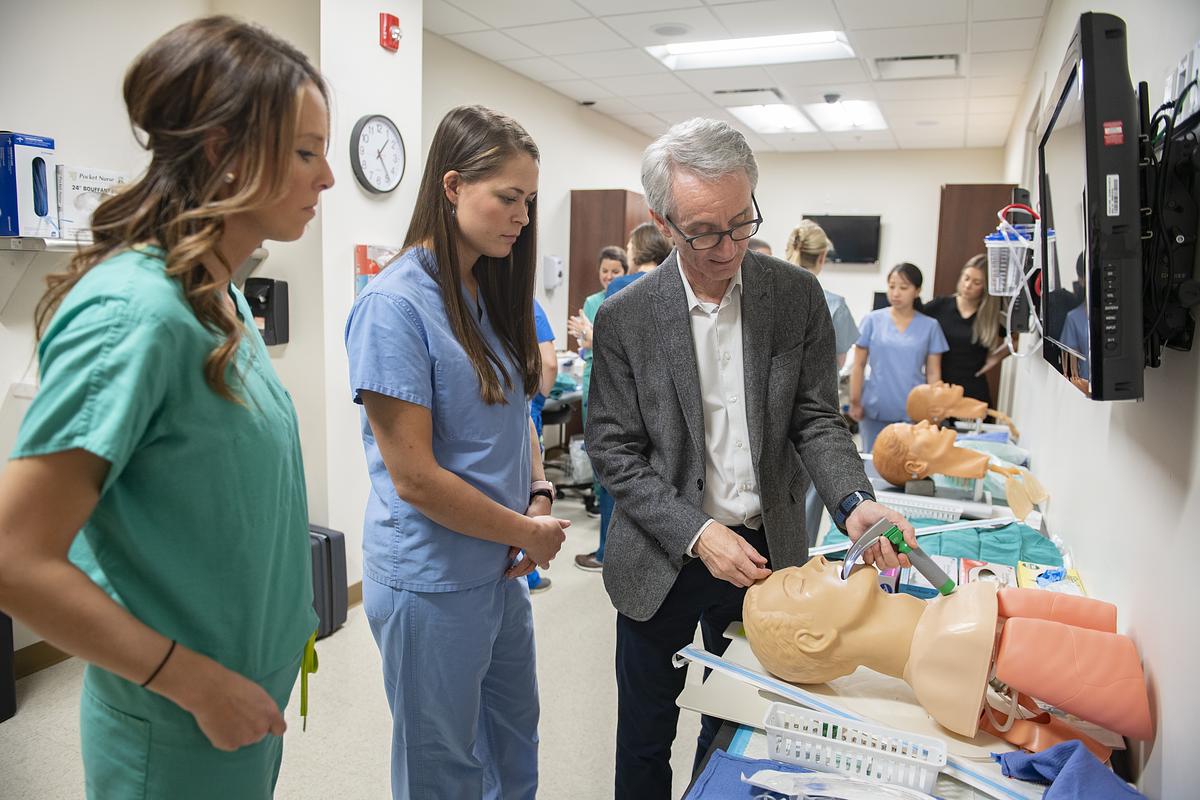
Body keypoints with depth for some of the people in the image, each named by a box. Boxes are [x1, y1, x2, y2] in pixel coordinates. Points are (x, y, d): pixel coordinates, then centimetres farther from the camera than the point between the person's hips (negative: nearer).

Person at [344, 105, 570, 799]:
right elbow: (415, 478, -21)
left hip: (501, 568, 7)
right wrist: (530, 532, -12)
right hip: (432, 582, -7)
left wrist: (540, 497, -2)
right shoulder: (395, 304, -19)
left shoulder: (496, 291, 5)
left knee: (516, 741, 24)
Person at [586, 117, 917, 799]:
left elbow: (816, 419, -2)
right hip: (664, 560, -1)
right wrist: (696, 533, -18)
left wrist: (854, 501, -20)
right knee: (645, 739, 17)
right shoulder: (625, 318, -10)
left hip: (766, 555, 2)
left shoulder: (798, 296, -5)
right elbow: (614, 450, -9)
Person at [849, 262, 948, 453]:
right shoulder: (872, 320, 0)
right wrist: (855, 402, 0)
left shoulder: (930, 326, 2)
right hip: (875, 411, 0)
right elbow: (859, 365, 3)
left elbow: (933, 373, 5)